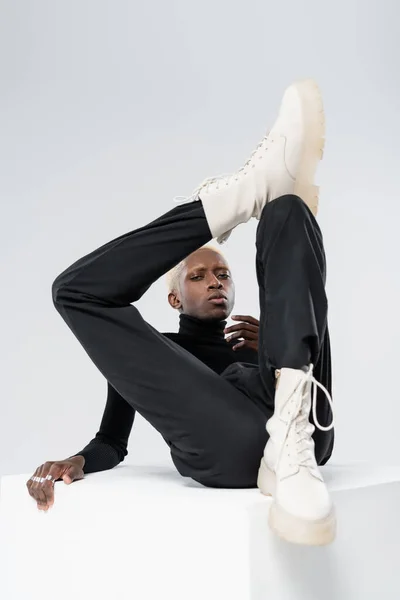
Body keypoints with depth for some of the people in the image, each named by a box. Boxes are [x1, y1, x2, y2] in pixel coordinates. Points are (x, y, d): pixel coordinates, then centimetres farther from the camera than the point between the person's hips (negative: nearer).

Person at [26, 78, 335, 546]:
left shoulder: (250, 348, 39)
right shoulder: (151, 354, 37)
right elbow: (113, 442, 25)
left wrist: (284, 349, 10)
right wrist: (78, 462, 0)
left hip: (298, 432, 2)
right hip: (223, 446, -2)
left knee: (287, 212, -1)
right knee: (77, 290, -1)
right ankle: (241, 193, -3)